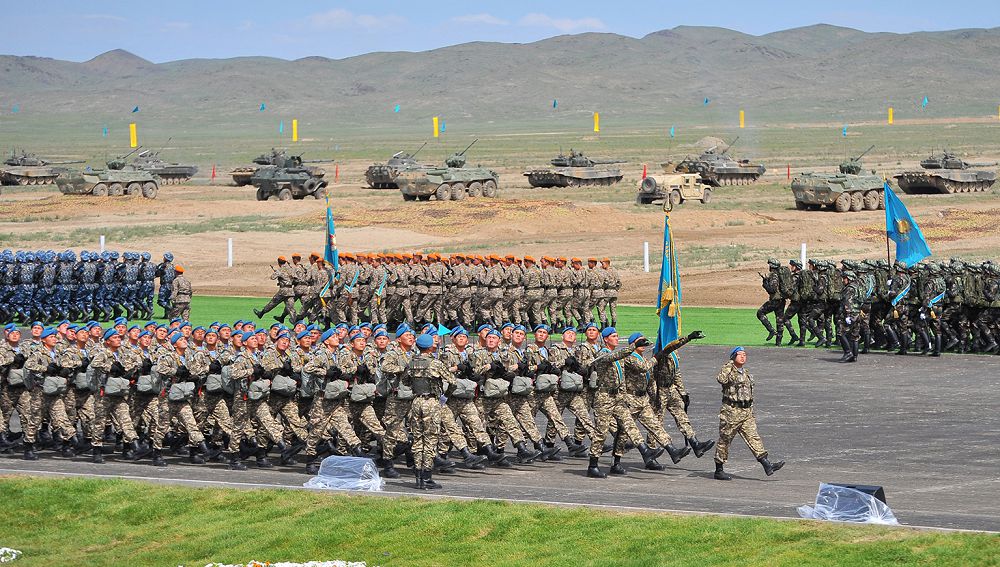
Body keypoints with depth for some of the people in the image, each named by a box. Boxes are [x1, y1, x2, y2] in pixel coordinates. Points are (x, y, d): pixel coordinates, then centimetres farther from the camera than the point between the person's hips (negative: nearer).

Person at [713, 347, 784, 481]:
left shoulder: (746, 374, 17)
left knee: (753, 437, -3)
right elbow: (722, 379, -31)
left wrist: (751, 412, 23)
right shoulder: (729, 370, -7)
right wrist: (729, 366, -21)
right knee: (724, 440, 2)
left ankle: (767, 465, -11)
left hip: (747, 411, 7)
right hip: (731, 410, -7)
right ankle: (719, 470, 10)